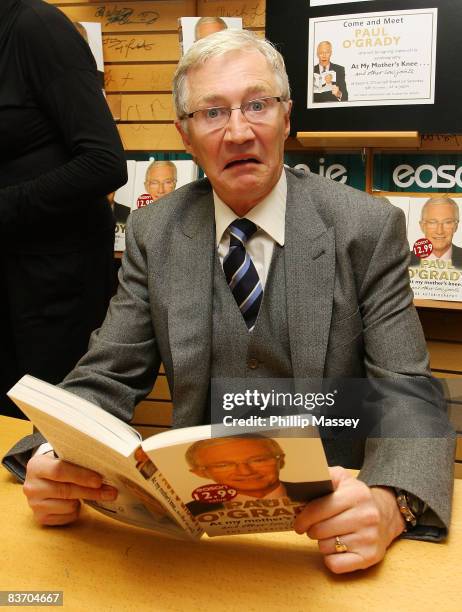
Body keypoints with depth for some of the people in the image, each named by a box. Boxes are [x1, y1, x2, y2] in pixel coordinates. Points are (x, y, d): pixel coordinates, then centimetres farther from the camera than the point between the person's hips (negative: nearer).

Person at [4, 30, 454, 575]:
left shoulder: (369, 227, -5)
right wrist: (52, 462, -19)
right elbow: (107, 380, 2)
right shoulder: (152, 235, 2)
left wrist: (388, 503, -28)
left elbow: (409, 394, -8)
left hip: (329, 518, 0)